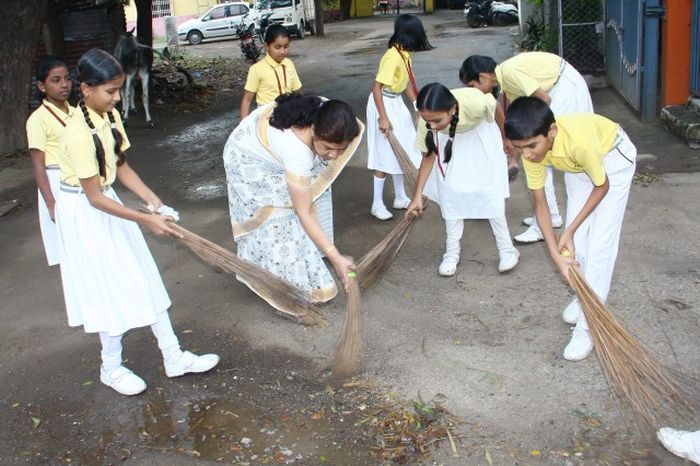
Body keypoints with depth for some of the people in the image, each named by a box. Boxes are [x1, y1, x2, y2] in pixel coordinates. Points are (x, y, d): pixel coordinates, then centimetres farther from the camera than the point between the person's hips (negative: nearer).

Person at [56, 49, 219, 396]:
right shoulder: (79, 133, -27)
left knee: (141, 279, 10)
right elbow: (94, 197, -25)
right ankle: (111, 368, 23)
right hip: (83, 212, -8)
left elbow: (121, 167, 4)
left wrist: (154, 201, -8)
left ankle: (173, 356, 19)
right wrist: (146, 220, -25)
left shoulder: (110, 116, -3)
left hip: (104, 200, 8)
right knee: (111, 288, 2)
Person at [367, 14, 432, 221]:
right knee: (385, 157, -1)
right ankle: (377, 205, 11)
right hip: (384, 104, -9)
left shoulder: (405, 54, 0)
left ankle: (400, 197, 29)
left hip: (397, 103, 9)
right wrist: (383, 118, -27)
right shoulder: (393, 57, -26)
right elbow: (376, 87, -27)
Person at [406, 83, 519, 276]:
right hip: (449, 138, 2)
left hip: (480, 134, -2)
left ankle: (506, 249, 8)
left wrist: (504, 142, 1)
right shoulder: (428, 119, -33)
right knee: (449, 190, -6)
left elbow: (496, 112, -17)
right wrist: (418, 195, -14)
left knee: (489, 191, -7)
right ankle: (452, 252, 7)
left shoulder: (476, 103, -43)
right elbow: (428, 156, -15)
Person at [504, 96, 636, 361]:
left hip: (613, 156, -5)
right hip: (577, 164, 5)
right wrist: (556, 254, -23)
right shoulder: (532, 147, -27)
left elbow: (602, 186, -24)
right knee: (576, 237, 3)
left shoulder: (578, 139, -43)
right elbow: (540, 203, -17)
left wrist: (569, 231, -19)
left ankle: (587, 326, -8)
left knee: (600, 241, -11)